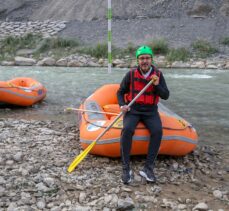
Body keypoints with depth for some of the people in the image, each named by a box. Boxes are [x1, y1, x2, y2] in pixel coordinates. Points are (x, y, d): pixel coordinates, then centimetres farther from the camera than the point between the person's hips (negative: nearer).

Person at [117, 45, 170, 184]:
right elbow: (120, 92, 7)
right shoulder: (131, 74, -2)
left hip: (150, 111, 1)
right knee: (127, 129, -31)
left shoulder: (158, 75, 1)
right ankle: (126, 168, -22)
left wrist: (157, 85, -19)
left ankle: (148, 168, -20)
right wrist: (122, 105, -12)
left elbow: (166, 96, -2)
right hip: (132, 110, -1)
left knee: (157, 131, -28)